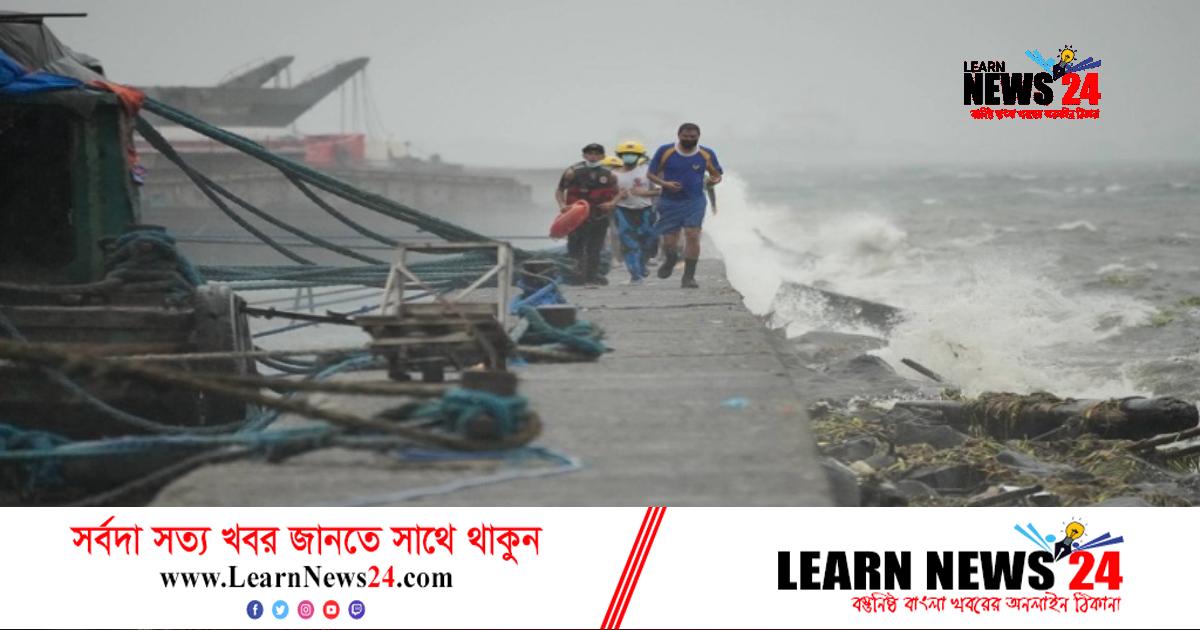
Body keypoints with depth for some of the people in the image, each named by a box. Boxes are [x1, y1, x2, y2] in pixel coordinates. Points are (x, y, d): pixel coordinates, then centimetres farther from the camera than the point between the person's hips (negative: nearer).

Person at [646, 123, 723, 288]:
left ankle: (689, 276, -6)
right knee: (669, 241, 4)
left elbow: (717, 174, 11)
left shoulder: (707, 154, -1)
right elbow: (651, 174, 2)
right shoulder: (665, 151, -5)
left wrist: (714, 180, -14)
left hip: (695, 201, 0)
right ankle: (670, 260, 40)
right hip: (669, 201, 0)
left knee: (692, 235, -13)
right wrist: (665, 184, -17)